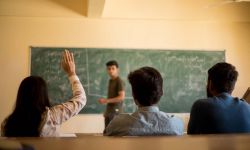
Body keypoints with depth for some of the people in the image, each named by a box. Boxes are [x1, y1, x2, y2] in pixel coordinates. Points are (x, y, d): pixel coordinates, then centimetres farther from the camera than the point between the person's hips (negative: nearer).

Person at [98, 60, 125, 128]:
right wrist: (106, 111, 16)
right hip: (109, 111, 8)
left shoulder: (120, 82, -11)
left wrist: (106, 100, -19)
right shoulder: (110, 81, 13)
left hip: (116, 111, -8)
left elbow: (122, 97, -19)